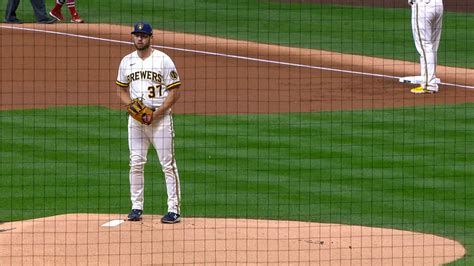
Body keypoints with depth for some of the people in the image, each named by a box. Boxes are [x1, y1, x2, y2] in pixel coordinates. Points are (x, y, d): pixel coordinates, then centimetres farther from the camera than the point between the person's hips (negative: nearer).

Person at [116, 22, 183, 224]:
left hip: (160, 118, -4)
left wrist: (156, 113, -15)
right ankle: (136, 207, 12)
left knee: (168, 164, -6)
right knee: (136, 163, 4)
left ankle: (174, 209, -6)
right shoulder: (126, 62, 9)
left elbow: (174, 93, -6)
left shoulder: (163, 60, -5)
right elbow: (122, 91, 17)